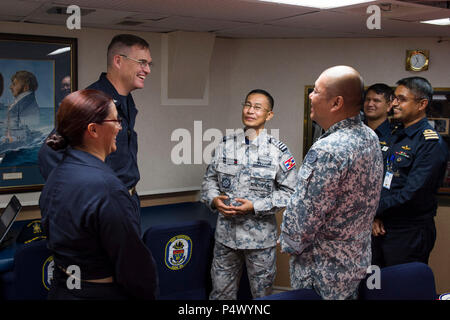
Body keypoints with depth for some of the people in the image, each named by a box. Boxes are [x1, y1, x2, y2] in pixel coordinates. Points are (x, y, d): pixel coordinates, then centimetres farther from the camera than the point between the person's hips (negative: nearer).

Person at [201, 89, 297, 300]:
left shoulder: (279, 151, -7)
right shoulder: (225, 145, 2)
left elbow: (288, 192, -7)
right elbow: (209, 179, 10)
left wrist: (255, 207, -17)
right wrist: (214, 199, -11)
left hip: (260, 236, -2)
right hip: (226, 234, 3)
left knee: (262, 293, 14)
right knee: (221, 292, 14)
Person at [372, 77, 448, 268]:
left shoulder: (432, 143, -16)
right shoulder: (397, 136, 11)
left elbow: (411, 194, -22)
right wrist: (376, 216, -2)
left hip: (410, 234, -8)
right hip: (383, 228, 8)